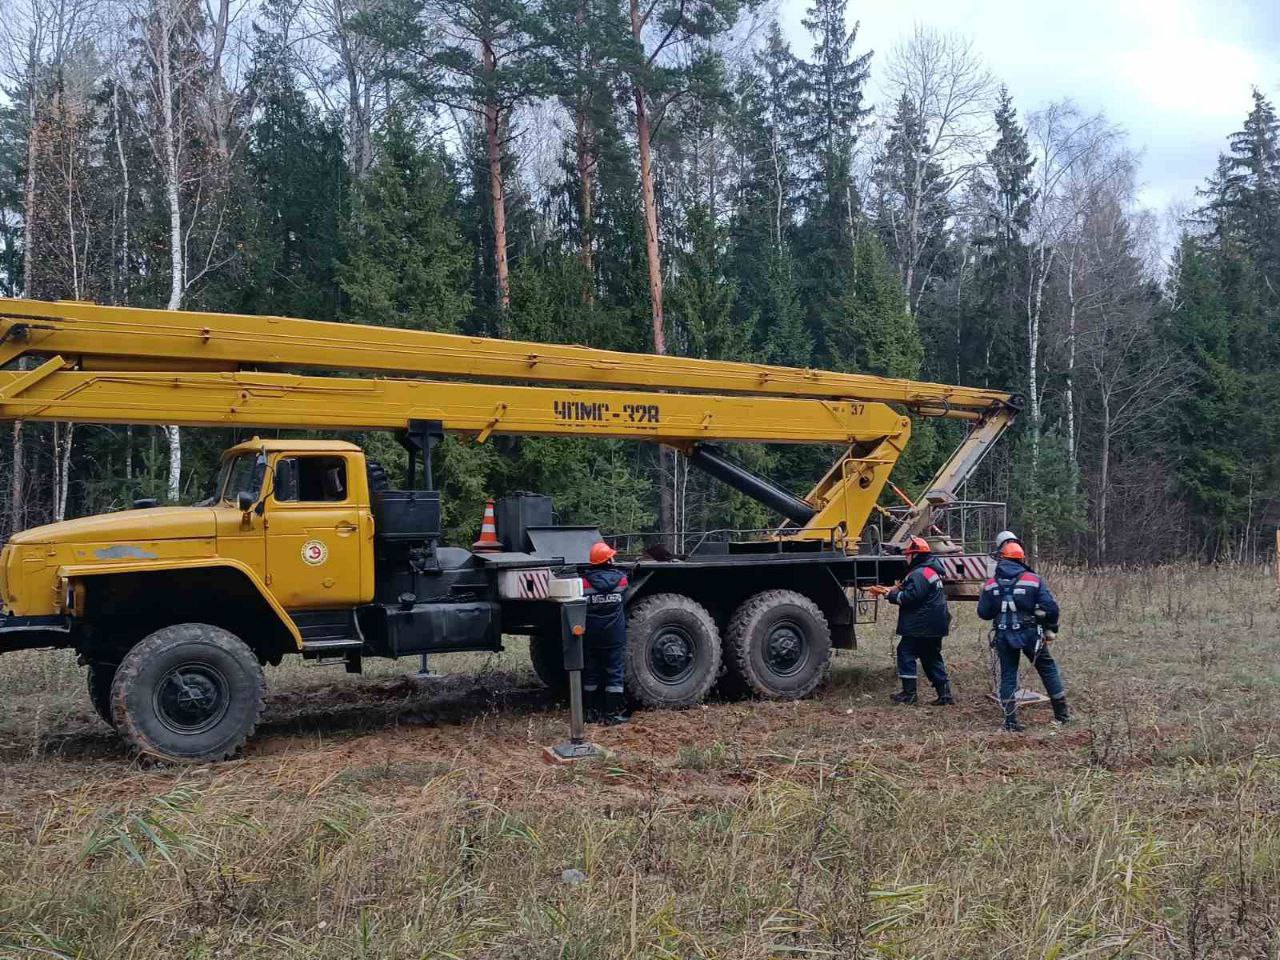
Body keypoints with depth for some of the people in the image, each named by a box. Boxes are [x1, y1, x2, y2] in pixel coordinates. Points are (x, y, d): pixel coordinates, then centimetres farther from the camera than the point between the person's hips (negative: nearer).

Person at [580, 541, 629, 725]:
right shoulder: (621, 578, -6)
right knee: (615, 674, 5)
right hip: (615, 637, -1)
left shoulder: (585, 581, -9)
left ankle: (593, 711, 17)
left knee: (591, 675, 11)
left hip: (591, 637, 1)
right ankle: (612, 713, 4)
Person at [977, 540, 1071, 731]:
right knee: (1048, 669, 14)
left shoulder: (990, 585, -1)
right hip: (1030, 635, -1)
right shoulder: (1034, 580, -7)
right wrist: (1051, 629, 6)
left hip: (1004, 636, 1)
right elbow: (1050, 607, -10)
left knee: (1008, 675, 9)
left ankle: (1011, 721, 6)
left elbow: (983, 613, 3)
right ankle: (1062, 714, 19)